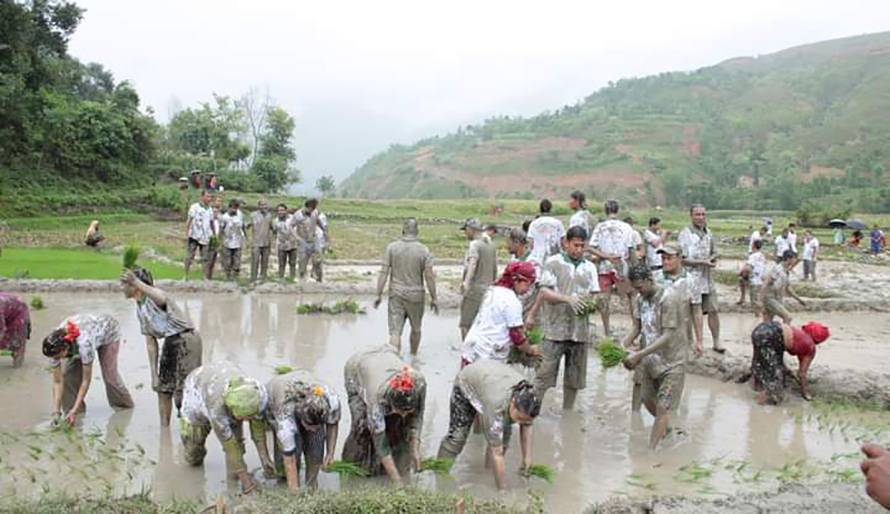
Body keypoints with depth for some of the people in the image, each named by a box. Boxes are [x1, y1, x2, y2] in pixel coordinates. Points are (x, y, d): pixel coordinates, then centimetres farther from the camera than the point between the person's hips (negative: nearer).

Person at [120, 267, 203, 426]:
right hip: (170, 343, 9)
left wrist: (136, 282, -59)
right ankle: (164, 428, 28)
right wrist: (154, 374, 8)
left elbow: (162, 299, -44)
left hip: (186, 340, -9)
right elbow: (151, 343, 12)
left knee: (183, 391, -9)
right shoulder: (140, 309, 12)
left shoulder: (154, 295, -14)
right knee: (163, 389, 15)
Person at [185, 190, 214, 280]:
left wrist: (214, 234, 15)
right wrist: (187, 233, -10)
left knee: (205, 258, 5)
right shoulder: (195, 207, -5)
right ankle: (186, 275, 11)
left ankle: (206, 277, 7)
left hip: (205, 237, 4)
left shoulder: (210, 210, 10)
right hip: (194, 236, -4)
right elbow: (189, 220, -6)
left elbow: (212, 223, 17)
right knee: (189, 256, 2)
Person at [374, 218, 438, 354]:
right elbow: (429, 276, -8)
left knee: (395, 331, -2)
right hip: (416, 296, 0)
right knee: (416, 329, 22)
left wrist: (379, 294, 0)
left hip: (396, 294, 0)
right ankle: (413, 356, 39)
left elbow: (384, 272, -7)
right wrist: (433, 298, 1)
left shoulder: (392, 247, -5)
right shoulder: (423, 250, -7)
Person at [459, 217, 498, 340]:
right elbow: (495, 268, 21)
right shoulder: (491, 245, 13)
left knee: (466, 325, -3)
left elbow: (472, 264, -30)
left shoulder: (474, 244, -12)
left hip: (474, 290, -8)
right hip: (488, 291, 8)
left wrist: (466, 282, -45)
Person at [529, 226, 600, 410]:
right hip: (556, 328, -4)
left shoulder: (590, 267, 14)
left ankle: (567, 414, 25)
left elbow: (594, 295, 9)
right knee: (544, 374, -6)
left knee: (574, 378, 11)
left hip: (580, 330, 4)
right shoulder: (553, 263, 1)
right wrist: (568, 299, -20)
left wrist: (591, 302, -13)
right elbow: (545, 292, -7)